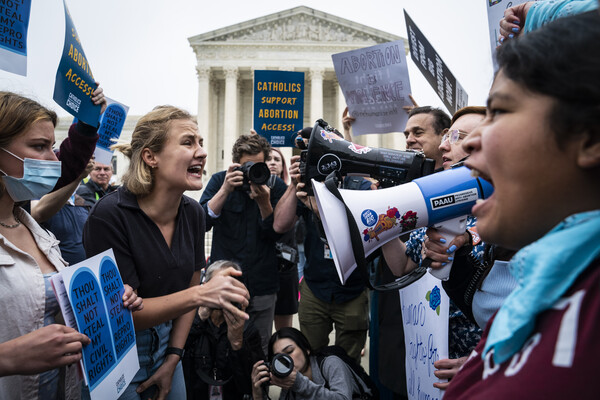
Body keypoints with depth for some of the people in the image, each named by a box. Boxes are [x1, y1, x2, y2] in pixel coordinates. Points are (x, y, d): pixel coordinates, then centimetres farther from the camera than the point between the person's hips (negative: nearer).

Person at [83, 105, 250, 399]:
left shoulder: (193, 212, -6)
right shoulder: (110, 215, -23)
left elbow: (189, 286, 4)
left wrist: (172, 359, 1)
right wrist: (201, 295, -35)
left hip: (166, 343, 6)